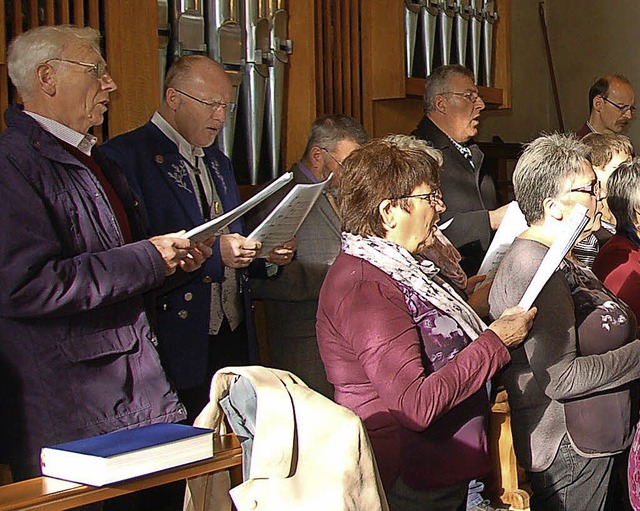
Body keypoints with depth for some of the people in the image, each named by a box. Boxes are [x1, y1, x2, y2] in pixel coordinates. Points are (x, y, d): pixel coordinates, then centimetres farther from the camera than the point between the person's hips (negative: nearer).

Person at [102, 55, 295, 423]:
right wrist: (213, 252, -22)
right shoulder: (126, 156, -7)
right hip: (178, 347, -7)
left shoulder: (219, 162, 20)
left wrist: (266, 252, 4)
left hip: (234, 338, 7)